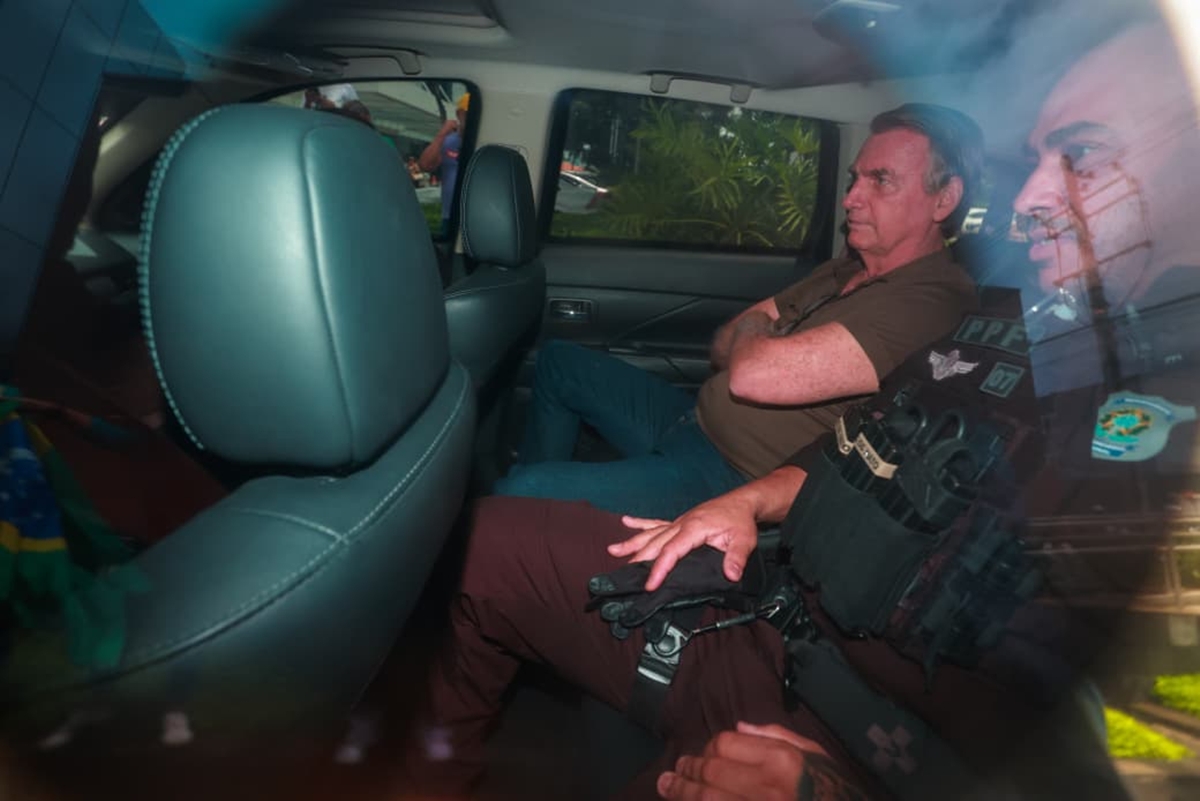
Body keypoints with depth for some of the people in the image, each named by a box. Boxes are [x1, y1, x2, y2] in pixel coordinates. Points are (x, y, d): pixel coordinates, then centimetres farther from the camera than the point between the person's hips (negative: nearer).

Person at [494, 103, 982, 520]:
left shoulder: (929, 304, -22)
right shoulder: (842, 273, 10)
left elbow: (753, 374, -30)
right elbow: (724, 347, 11)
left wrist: (753, 328, -7)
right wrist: (762, 338, -12)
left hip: (733, 478, -10)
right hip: (695, 422, 10)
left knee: (520, 494, -21)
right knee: (556, 361, 20)